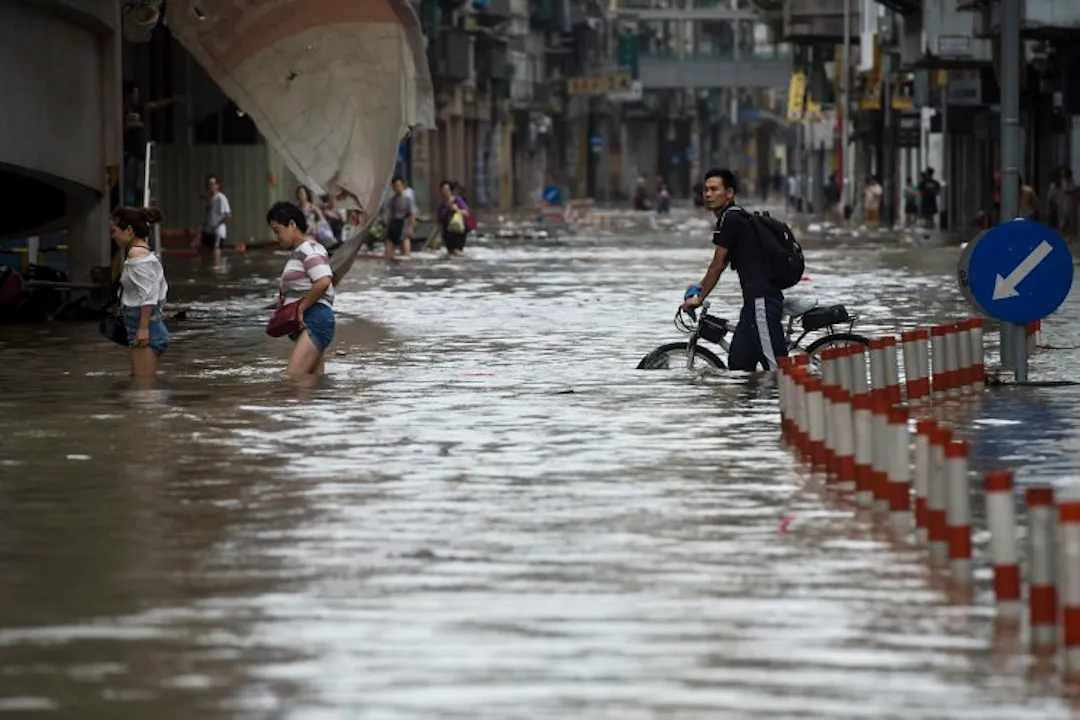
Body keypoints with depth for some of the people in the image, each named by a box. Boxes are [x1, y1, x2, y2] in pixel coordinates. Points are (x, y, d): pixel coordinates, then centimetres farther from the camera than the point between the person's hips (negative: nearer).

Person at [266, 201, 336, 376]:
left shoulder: (308, 249, -7)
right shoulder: (296, 253, 23)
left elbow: (323, 282, -22)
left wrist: (301, 308, -14)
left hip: (315, 320, -11)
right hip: (305, 326, 11)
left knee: (291, 379, -21)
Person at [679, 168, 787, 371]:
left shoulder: (730, 219, -10)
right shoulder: (736, 217, 21)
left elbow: (718, 265, -5)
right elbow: (723, 263, 34)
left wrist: (699, 298, 5)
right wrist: (701, 286, 43)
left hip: (761, 300, -11)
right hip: (754, 300, 11)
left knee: (776, 366, -15)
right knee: (738, 362, 12)